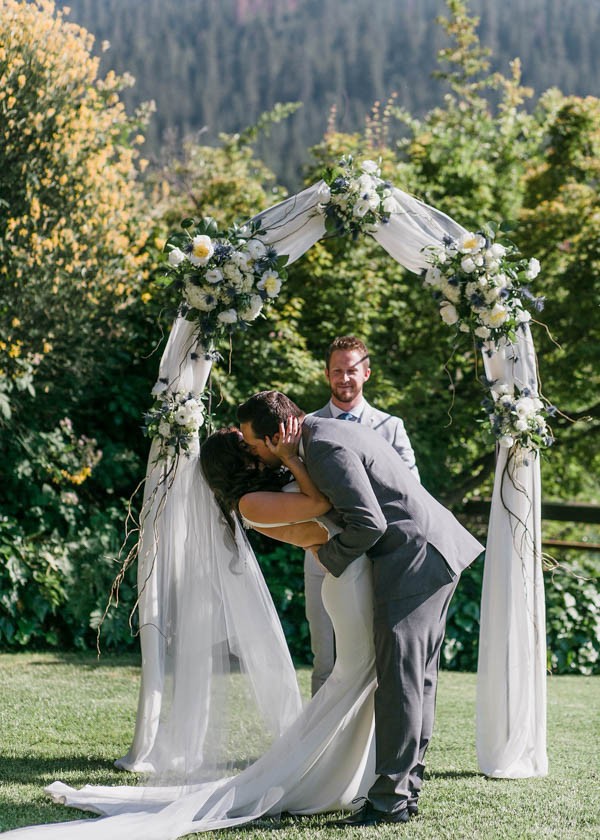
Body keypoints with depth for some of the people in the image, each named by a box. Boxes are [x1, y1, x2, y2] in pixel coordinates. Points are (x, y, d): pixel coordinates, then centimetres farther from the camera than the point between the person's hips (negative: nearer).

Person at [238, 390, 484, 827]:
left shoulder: (324, 448, -17)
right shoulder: (332, 430, 15)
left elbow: (369, 524, -21)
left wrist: (326, 553, -6)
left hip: (415, 557, -11)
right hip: (437, 553, 11)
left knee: (399, 684, -8)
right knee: (418, 680, 13)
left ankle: (390, 799, -6)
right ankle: (408, 787, 19)